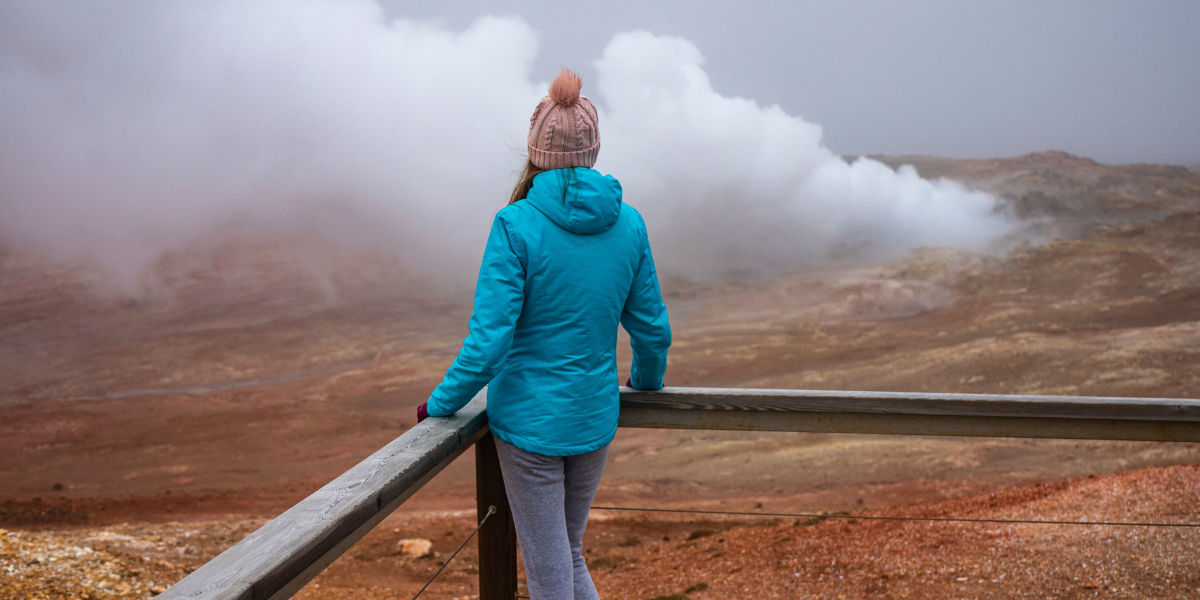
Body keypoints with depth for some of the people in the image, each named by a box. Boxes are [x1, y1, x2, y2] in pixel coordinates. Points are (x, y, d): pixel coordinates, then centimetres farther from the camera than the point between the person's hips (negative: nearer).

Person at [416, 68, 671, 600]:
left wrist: (439, 404, -3)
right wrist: (647, 378, 27)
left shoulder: (516, 226, -16)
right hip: (595, 419, 5)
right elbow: (652, 327, 6)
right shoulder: (628, 224, -3)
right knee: (569, 554, 24)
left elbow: (489, 343, -19)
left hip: (530, 422, -4)